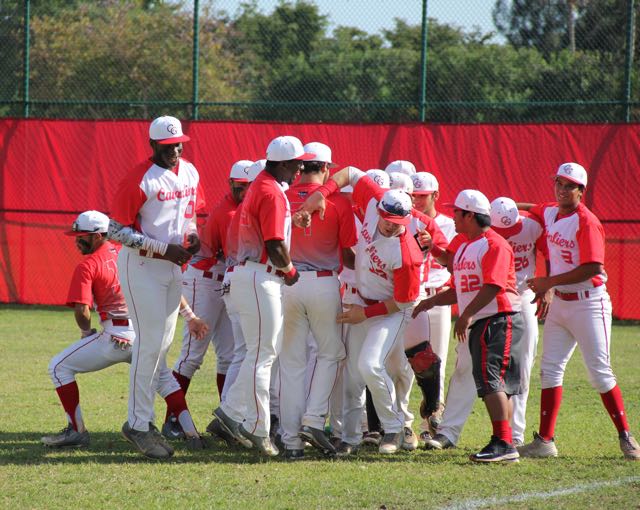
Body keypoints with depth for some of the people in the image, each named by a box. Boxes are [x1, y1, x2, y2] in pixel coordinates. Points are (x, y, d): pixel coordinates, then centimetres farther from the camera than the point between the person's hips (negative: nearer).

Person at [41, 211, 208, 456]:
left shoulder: (87, 266, -5)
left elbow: (81, 310, -15)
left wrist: (86, 332, 7)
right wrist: (191, 318, 13)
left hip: (116, 338, -6)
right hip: (146, 334, 6)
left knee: (59, 367, 10)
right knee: (163, 378, 31)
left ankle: (77, 430, 9)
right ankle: (191, 433, 16)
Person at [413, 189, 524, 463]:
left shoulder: (494, 245, -12)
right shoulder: (463, 246, 19)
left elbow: (493, 286, -23)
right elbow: (461, 290, 25)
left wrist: (467, 315, -26)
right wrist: (432, 301, 14)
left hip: (500, 320, -10)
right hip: (479, 325, 10)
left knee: (490, 380, -17)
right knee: (499, 386, 10)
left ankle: (504, 444, -21)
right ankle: (504, 443, 12)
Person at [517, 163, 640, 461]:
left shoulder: (587, 223, -16)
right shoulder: (549, 213, 6)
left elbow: (592, 268, -24)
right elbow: (532, 210, 31)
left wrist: (550, 282, -20)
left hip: (588, 304, -8)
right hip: (559, 302, 8)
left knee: (600, 373, -5)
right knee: (550, 370, 4)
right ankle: (545, 441, 6)